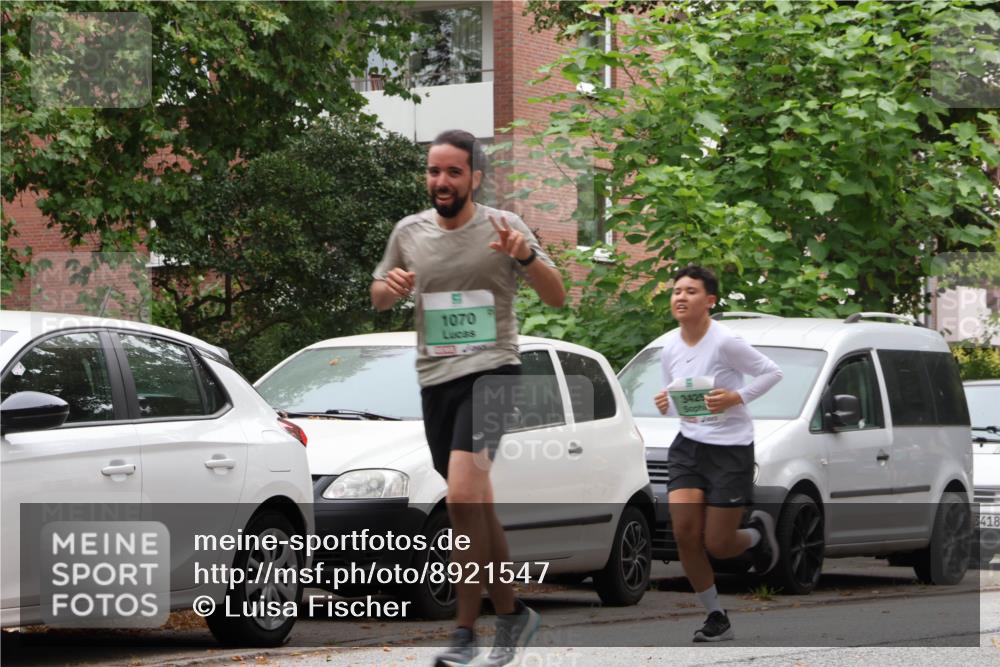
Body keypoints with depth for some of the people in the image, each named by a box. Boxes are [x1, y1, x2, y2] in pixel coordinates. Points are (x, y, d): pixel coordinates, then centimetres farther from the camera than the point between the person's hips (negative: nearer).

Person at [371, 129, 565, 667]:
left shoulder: (502, 227, -2)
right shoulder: (409, 232, 9)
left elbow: (557, 298, -1)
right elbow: (378, 297, 22)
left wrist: (526, 256, -20)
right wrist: (391, 286, -2)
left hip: (491, 373, -5)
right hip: (435, 380, 5)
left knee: (463, 497, -23)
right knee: (477, 508, 12)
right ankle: (512, 614, 28)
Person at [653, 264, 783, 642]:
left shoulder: (725, 342, -16)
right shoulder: (670, 348, 3)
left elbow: (772, 373, -8)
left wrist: (737, 397, -20)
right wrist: (665, 406, -5)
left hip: (731, 449, -5)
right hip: (688, 445, 5)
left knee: (717, 545, -4)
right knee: (685, 533, -9)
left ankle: (758, 533, 33)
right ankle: (715, 616, 8)